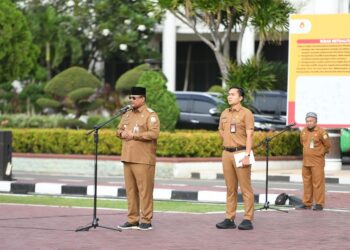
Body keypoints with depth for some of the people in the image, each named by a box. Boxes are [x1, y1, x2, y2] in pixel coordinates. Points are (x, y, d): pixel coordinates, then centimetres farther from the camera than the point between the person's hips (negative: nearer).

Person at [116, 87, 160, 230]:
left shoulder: (150, 115, -6)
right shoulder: (127, 115, 17)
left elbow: (154, 134, -17)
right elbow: (119, 130, 23)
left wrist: (134, 135, -18)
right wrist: (122, 133, -1)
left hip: (143, 160, -7)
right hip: (127, 159, 7)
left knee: (145, 190, -5)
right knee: (130, 190, 9)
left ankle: (146, 221, 0)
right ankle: (132, 220, 15)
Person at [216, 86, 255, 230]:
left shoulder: (246, 113, -6)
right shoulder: (225, 113, 14)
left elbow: (249, 135, -11)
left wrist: (247, 155, -18)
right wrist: (228, 142, 13)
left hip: (241, 153, -6)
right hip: (227, 153, 6)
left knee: (245, 188, -5)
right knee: (230, 188, 8)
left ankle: (248, 220, -5)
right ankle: (229, 219, 10)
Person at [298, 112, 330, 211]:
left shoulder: (321, 132, -11)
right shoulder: (304, 131, 8)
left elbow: (327, 145, -2)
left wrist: (321, 153, 8)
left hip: (317, 162, -6)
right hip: (306, 161, 6)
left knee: (318, 183, -6)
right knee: (307, 183, 10)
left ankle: (319, 204, -3)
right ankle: (307, 203, 16)